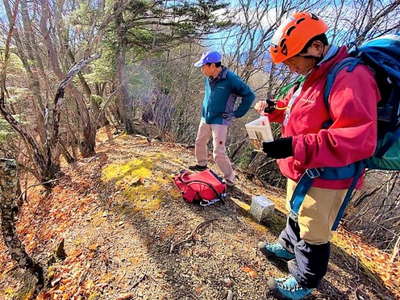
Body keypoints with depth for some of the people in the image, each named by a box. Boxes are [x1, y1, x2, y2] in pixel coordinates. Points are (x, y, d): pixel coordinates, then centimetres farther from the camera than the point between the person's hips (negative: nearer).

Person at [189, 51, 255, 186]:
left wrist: (236, 114, -12)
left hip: (220, 121, -7)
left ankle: (230, 179, 10)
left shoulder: (230, 78, -19)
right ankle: (202, 164, 45)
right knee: (199, 142, 20)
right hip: (205, 118, 7)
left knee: (218, 153, -8)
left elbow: (249, 95, -13)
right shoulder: (208, 78, 2)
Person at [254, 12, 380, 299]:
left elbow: (359, 140, -33)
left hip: (325, 178, -9)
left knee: (313, 233, 8)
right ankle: (288, 247, 53)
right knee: (296, 215, 28)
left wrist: (296, 147, -40)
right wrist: (275, 108, 2)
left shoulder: (350, 77, -24)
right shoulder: (313, 76, 9)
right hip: (301, 170, 10)